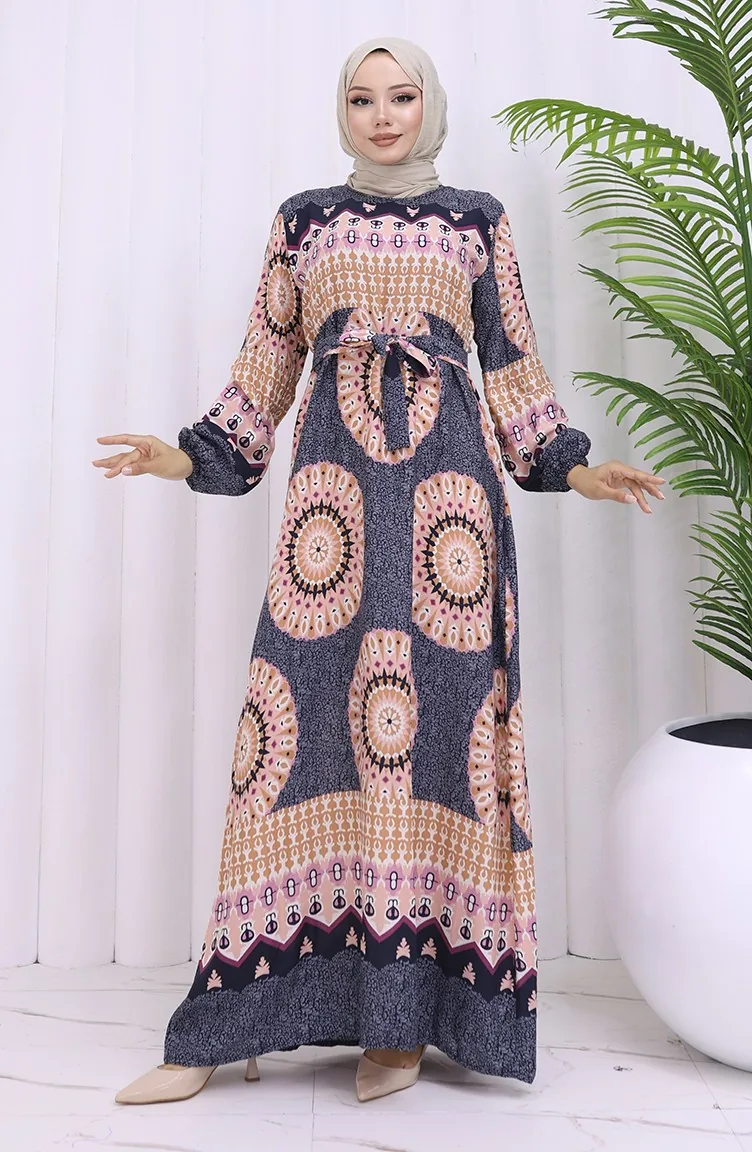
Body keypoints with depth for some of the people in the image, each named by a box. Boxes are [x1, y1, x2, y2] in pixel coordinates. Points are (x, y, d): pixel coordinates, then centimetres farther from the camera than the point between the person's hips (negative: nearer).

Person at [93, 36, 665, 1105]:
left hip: (448, 472, 0)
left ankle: (405, 1015, 1)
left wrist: (570, 468, 3)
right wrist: (193, 456, 6)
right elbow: (268, 364, 17)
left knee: (438, 704, -8)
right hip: (334, 473, 0)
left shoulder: (478, 220, 17)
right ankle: (220, 1032, -1)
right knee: (310, 698, -8)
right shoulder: (303, 218, 19)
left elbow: (514, 367, 15)